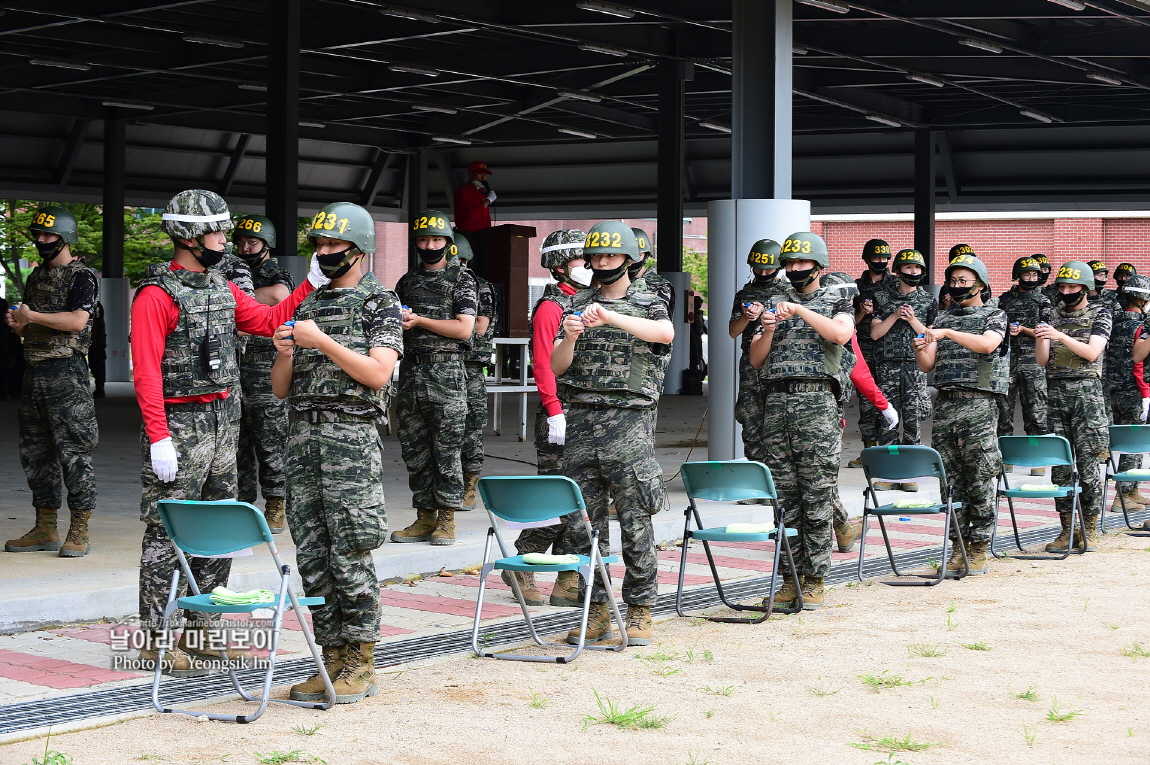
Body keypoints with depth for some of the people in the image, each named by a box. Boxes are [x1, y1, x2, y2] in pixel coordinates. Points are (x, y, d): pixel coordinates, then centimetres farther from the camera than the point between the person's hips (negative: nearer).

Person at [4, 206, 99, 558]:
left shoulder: (81, 276, -6)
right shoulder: (36, 277, 19)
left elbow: (77, 320, -20)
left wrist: (31, 316, -14)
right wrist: (17, 324, 3)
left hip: (66, 371, -9)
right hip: (34, 370, 9)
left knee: (74, 451, -6)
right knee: (35, 452, 9)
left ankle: (79, 532, -3)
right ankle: (45, 530, 15)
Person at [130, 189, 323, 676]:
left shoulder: (223, 288, 12)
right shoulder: (157, 295, -13)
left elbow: (268, 321, 18)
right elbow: (146, 371, -17)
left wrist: (311, 284, 7)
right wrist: (158, 438, -22)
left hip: (223, 419, 8)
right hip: (179, 424, -8)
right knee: (167, 534, -4)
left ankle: (200, 631, 22)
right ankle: (157, 640, 2)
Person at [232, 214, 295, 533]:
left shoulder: (277, 274, -1)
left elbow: (279, 295, -26)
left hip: (266, 373, -6)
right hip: (232, 369, 6)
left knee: (270, 442, -4)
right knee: (237, 443, 7)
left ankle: (275, 510, 1)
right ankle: (241, 505, 13)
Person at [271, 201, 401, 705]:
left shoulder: (380, 302, 2)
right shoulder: (308, 306, 18)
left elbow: (378, 373, -12)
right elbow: (281, 389, 18)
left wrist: (323, 342, -14)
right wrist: (285, 354, -2)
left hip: (351, 438, -6)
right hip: (302, 436, 6)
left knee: (350, 556, -6)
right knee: (312, 556, 5)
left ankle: (359, 665, 2)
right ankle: (330, 660, 12)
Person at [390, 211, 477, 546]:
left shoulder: (461, 279, 1)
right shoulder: (407, 281, 17)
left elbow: (464, 329, -8)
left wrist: (419, 320, -11)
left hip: (446, 371, -5)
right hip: (411, 371, 5)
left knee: (447, 450, -4)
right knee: (414, 449, 5)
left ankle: (446, 520, 1)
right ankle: (425, 517, 12)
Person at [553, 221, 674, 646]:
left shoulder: (647, 303, 7)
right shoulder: (577, 306, 15)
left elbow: (665, 333, -17)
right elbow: (556, 366, 9)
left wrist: (611, 318, -26)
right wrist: (570, 338, -12)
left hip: (629, 423, -3)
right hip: (580, 420, 3)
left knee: (636, 522, -4)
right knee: (586, 522, 4)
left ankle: (639, 611, 4)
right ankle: (596, 610, 11)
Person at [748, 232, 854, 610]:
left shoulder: (836, 303, 8)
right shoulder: (775, 305, 19)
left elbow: (841, 333, -15)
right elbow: (755, 360, 14)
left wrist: (801, 311, -18)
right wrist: (768, 330, -4)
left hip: (817, 403, -4)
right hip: (776, 404, 4)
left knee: (817, 497, -4)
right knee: (784, 497, 4)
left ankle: (814, 579, 1)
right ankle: (791, 576, 10)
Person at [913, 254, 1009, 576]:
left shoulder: (994, 316, 4)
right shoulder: (942, 320, 17)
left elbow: (987, 344, -17)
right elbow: (927, 365, 10)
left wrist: (947, 333, -25)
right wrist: (920, 349, -12)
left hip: (979, 405, -4)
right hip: (945, 405, 5)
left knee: (979, 481, -3)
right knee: (951, 481, 4)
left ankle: (979, 549, 3)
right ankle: (959, 548, 9)